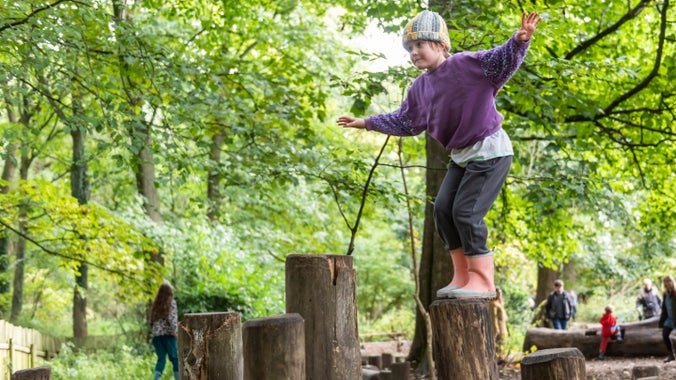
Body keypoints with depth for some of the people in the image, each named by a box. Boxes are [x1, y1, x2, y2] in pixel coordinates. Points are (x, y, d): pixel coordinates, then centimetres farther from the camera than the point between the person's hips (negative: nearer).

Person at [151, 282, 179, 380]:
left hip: (156, 335, 4)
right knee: (175, 358, 4)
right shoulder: (171, 302, -2)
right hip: (168, 334, -4)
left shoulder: (155, 304, 12)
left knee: (161, 358, 5)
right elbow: (172, 317, -13)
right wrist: (175, 331, -14)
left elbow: (152, 320, 12)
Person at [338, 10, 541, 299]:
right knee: (443, 208, 2)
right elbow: (405, 122, 21)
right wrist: (368, 123, 23)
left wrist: (520, 40, -44)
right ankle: (462, 276, 10)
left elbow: (502, 60, -25)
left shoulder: (467, 64, -14)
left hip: (490, 151, -8)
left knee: (466, 212, -14)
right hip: (462, 156, 8)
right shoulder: (420, 87, 8)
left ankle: (483, 280, -5)